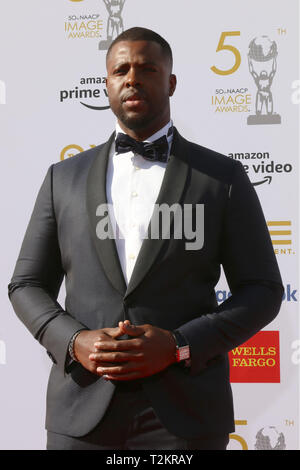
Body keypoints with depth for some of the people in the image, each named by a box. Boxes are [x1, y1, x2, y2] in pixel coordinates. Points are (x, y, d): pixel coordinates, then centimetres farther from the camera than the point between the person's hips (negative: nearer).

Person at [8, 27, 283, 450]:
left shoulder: (223, 177, 2)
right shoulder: (65, 178, 8)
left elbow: (262, 291, 1)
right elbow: (27, 286, 10)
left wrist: (178, 346, -12)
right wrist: (74, 343, -9)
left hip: (185, 416, -1)